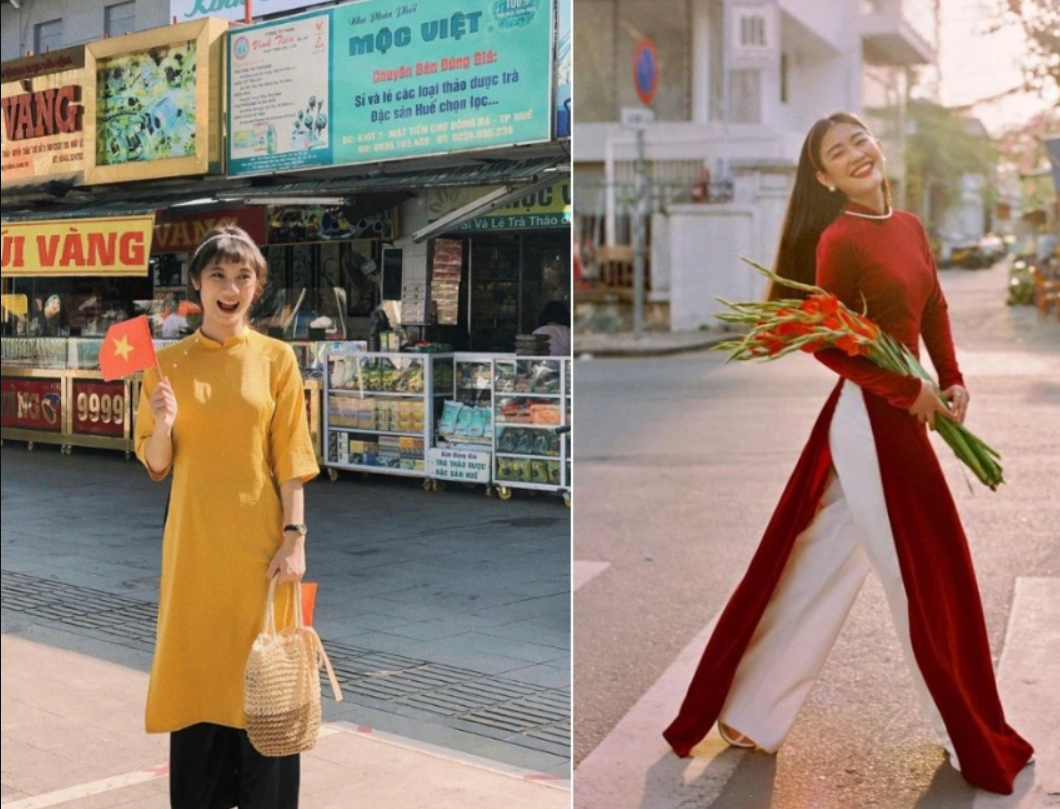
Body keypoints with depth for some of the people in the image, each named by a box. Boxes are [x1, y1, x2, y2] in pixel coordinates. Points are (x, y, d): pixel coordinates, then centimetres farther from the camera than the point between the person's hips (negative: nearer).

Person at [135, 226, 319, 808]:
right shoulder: (169, 362, 5)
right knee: (195, 670, 7)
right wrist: (163, 422, -14)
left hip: (257, 539, -2)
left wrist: (294, 536, -9)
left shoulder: (275, 358, 0)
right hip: (194, 539, 2)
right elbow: (155, 465, 6)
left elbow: (290, 458, -2)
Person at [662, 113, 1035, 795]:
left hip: (901, 413, 8)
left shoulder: (910, 226, 9)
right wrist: (909, 394, -14)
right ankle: (973, 741, 25)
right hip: (870, 419, -8)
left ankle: (748, 713, 28)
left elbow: (934, 309, 17)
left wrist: (952, 380, 4)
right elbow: (828, 346, -16)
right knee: (926, 577, 5)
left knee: (821, 570, 15)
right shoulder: (838, 240, -15)